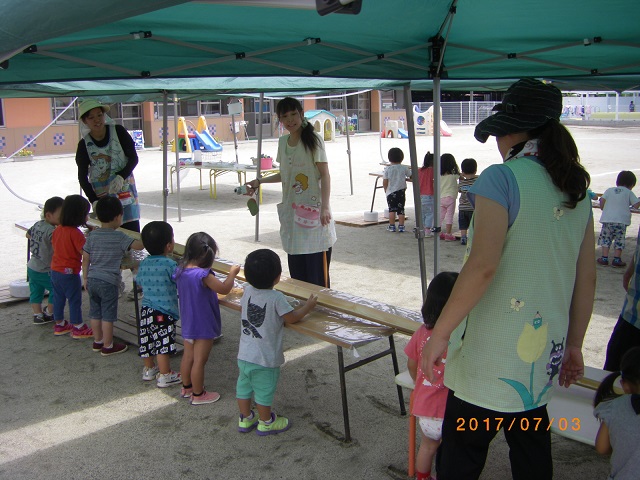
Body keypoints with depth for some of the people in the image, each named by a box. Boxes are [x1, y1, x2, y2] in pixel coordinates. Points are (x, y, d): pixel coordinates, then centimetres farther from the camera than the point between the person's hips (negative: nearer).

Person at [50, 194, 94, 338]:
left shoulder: (58, 229, 2)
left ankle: (59, 324, 32)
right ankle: (78, 328, 12)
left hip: (55, 270, 8)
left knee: (58, 298, 19)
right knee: (75, 300, 4)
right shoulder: (75, 233, -22)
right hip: (69, 272, -8)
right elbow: (84, 252, -24)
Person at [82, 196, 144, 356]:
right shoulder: (119, 237, -11)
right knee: (108, 315, 3)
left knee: (95, 313, 16)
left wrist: (85, 278, 16)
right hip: (109, 282, -6)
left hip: (92, 280, 6)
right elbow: (138, 246, -18)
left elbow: (85, 258, 7)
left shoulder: (92, 235, 4)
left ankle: (97, 341, 29)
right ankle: (108, 346, 12)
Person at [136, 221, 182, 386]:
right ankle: (164, 375, 6)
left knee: (147, 341, 17)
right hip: (164, 312, -7)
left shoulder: (144, 264, 2)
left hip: (146, 309, 7)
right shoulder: (170, 264, -17)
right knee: (163, 343, 0)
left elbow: (139, 281, 15)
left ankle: (149, 369, 34)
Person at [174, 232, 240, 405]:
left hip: (187, 323, 8)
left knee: (188, 355, 22)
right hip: (203, 325, -8)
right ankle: (198, 394, 18)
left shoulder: (180, 270, -3)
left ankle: (186, 387, 38)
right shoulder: (203, 275, -28)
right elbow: (224, 288, -20)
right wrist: (232, 273, -5)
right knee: (200, 360, 5)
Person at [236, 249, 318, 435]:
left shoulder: (248, 291, -4)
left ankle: (245, 419, 37)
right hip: (265, 358, -6)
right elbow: (292, 318, -15)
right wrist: (308, 307, 1)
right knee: (264, 391, 12)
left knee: (244, 386, 20)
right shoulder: (276, 298, -22)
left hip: (244, 355, 6)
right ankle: (266, 423, 29)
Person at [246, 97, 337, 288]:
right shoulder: (283, 142, 11)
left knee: (317, 270, -7)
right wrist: (259, 181, 18)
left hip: (313, 212, -6)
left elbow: (325, 175, -12)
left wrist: (325, 207, -23)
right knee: (296, 270, 8)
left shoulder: (313, 140, -7)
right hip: (292, 212, 6)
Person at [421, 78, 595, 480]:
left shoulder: (502, 179, -14)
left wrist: (439, 333, -15)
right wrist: (574, 345, 20)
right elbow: (587, 278, 10)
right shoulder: (577, 188, 7)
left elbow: (482, 267, -23)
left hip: (491, 357, -7)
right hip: (543, 354, 7)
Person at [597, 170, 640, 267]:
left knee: (606, 238, 10)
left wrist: (604, 209, 19)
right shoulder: (629, 192, 6)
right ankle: (617, 259, 6)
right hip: (622, 221, -2)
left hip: (607, 219, 2)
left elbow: (602, 201, 0)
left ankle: (604, 258, 9)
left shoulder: (609, 190, 11)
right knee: (619, 240, 7)